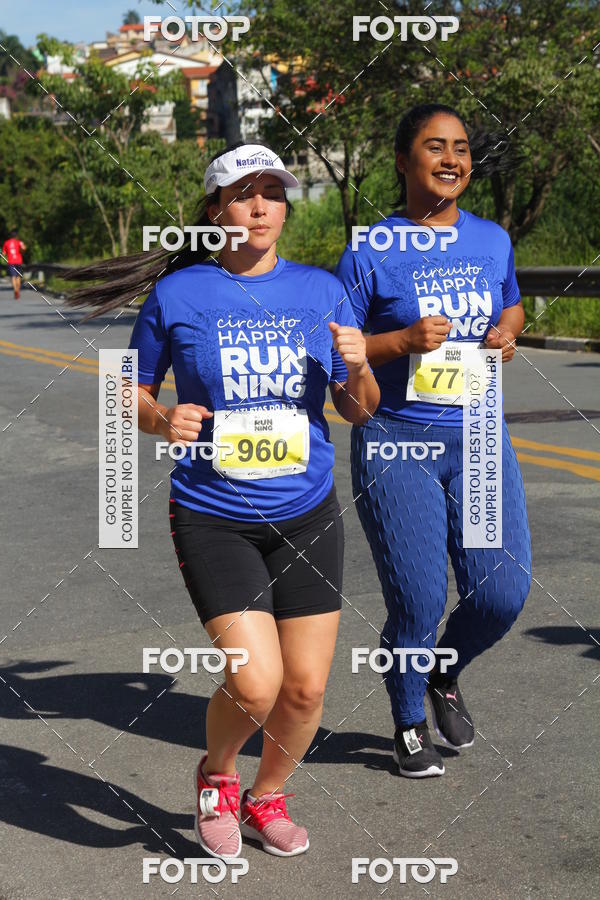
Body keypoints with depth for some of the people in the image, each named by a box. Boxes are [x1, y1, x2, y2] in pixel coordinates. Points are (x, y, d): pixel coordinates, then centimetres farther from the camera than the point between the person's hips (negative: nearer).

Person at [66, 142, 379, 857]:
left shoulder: (320, 290, 4)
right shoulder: (177, 294, -3)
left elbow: (359, 410, 10)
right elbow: (134, 392, 7)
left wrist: (358, 367, -12)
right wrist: (161, 420, -14)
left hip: (307, 516, 3)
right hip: (212, 521, -3)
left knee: (306, 687, 4)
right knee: (256, 683, -14)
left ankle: (265, 796, 34)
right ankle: (216, 773, 20)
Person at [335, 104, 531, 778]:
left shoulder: (493, 241, 9)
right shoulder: (370, 254, -5)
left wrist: (506, 333, 3)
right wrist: (403, 341, -19)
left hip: (479, 440, 4)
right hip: (396, 443, -4)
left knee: (502, 591, -4)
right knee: (417, 602, -2)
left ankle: (445, 675, 29)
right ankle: (409, 724, 24)